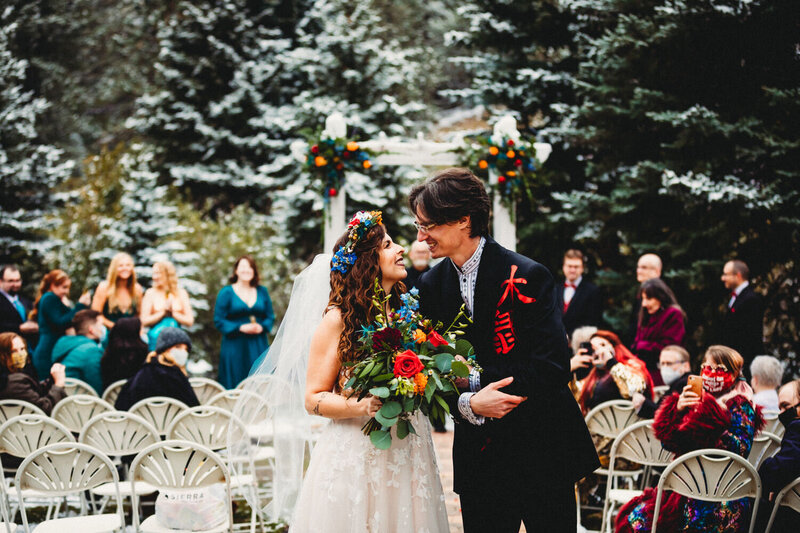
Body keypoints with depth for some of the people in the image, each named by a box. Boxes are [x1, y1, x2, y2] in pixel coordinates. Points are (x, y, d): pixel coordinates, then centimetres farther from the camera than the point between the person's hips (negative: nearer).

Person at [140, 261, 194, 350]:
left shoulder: (181, 293, 7)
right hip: (156, 339, -1)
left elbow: (190, 321, 2)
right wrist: (163, 312, -7)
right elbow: (144, 321, -4)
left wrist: (172, 313, -6)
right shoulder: (150, 293, 4)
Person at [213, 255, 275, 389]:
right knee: (236, 388, -6)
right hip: (235, 347, -3)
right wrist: (240, 328, -14)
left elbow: (270, 317, 14)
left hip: (259, 347, 3)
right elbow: (218, 321, -2)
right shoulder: (226, 292, 2)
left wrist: (262, 327, -8)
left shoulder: (262, 292, 12)